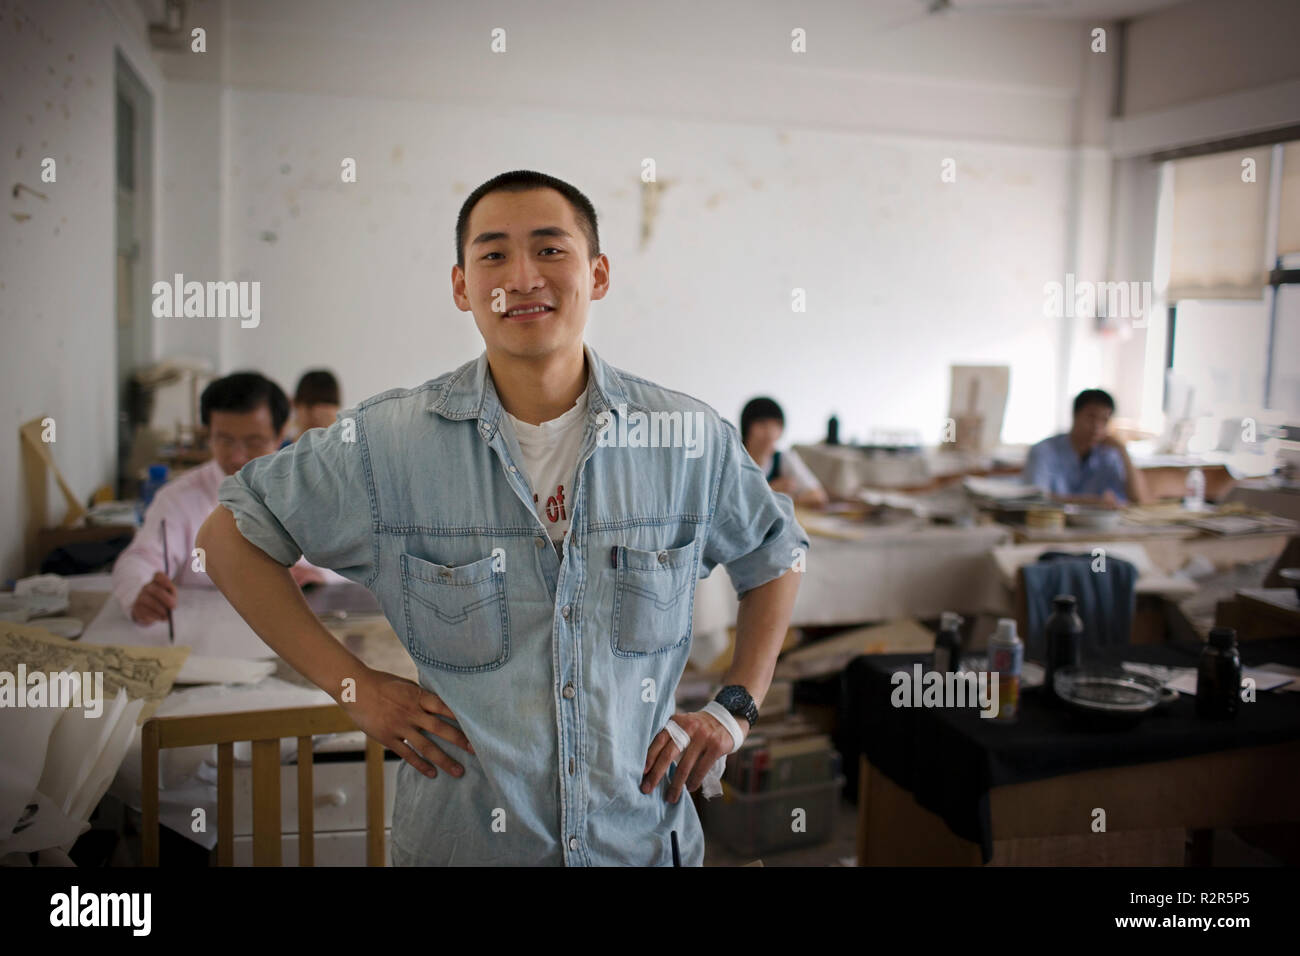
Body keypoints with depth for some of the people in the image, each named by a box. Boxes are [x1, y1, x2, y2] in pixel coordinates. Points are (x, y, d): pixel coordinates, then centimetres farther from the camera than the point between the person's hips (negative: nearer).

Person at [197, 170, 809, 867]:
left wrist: (734, 709, 0)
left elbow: (775, 558, 9)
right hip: (460, 837, -1)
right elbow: (231, 536, -2)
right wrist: (352, 685, -7)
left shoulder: (690, 439, -8)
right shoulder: (386, 443, -13)